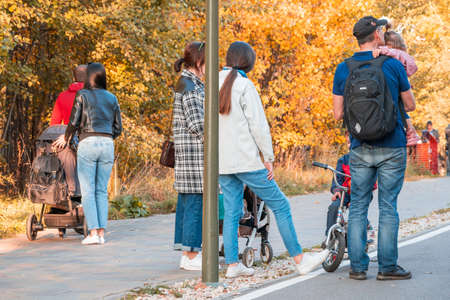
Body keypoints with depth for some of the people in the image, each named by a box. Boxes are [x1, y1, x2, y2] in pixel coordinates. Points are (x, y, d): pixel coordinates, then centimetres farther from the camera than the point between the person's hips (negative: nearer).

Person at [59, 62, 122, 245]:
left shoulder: (82, 95, 0)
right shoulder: (112, 98, 11)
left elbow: (73, 122, -3)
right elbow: (118, 128, 12)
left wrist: (67, 138, 15)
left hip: (88, 143, -4)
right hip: (108, 144, 4)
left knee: (87, 191, -1)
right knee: (102, 190, 8)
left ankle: (93, 232, -9)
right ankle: (101, 233, 3)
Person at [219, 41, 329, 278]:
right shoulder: (243, 85, -9)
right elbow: (258, 125, -11)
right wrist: (268, 157, -6)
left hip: (221, 161, 7)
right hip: (245, 160, -7)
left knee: (231, 212, 10)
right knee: (280, 205, 0)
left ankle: (232, 264, 7)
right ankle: (299, 259, 2)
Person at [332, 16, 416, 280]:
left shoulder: (343, 69, 1)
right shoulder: (393, 65, -6)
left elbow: (338, 114, 2)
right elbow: (411, 105, 4)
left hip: (360, 148, 2)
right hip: (392, 147, -2)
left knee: (358, 206, 8)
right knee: (388, 206, 2)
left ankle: (358, 266, 7)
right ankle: (387, 266, 4)